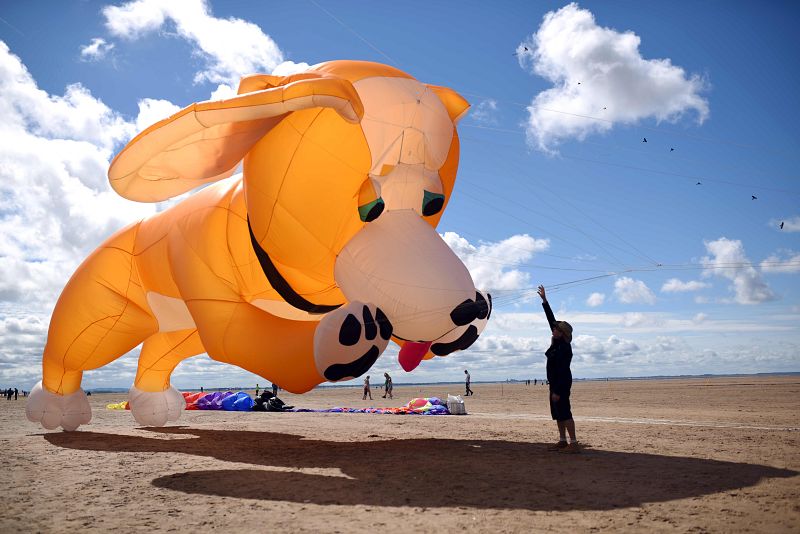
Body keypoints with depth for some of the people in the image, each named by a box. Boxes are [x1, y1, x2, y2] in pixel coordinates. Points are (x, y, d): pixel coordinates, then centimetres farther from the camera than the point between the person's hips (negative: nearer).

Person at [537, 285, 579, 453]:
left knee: (564, 412, -10)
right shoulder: (557, 342, 6)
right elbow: (551, 319, 11)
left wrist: (557, 391, -24)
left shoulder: (564, 348, -19)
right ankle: (562, 441, 18)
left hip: (561, 383, -10)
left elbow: (563, 371, -22)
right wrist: (544, 300, 13)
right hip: (555, 382, 10)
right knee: (557, 413, 12)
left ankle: (574, 444, -9)